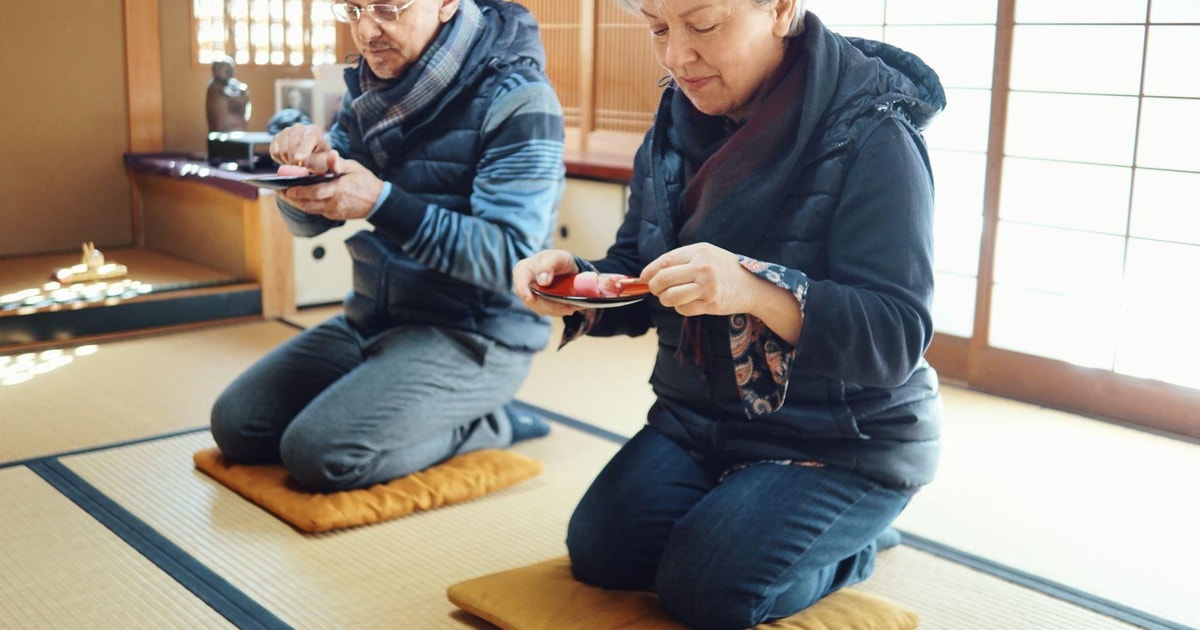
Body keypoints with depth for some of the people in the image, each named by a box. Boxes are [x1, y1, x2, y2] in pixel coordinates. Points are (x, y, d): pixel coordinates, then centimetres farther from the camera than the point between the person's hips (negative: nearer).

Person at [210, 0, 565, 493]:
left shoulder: (515, 100, -16)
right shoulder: (372, 84, 6)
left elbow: (512, 258, -23)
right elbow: (310, 220, 11)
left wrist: (381, 202, -31)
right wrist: (307, 169, -13)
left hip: (473, 336, -8)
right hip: (372, 318, 8)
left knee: (320, 454, -22)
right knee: (236, 423, 0)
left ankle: (484, 425, 0)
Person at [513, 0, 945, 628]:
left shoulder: (870, 137, -20)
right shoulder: (679, 123, 0)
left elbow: (898, 339, -26)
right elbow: (638, 288, 7)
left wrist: (761, 290, -42)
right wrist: (577, 282, -16)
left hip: (845, 442, -6)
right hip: (698, 418, 6)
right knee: (598, 551, -8)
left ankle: (848, 543, 11)